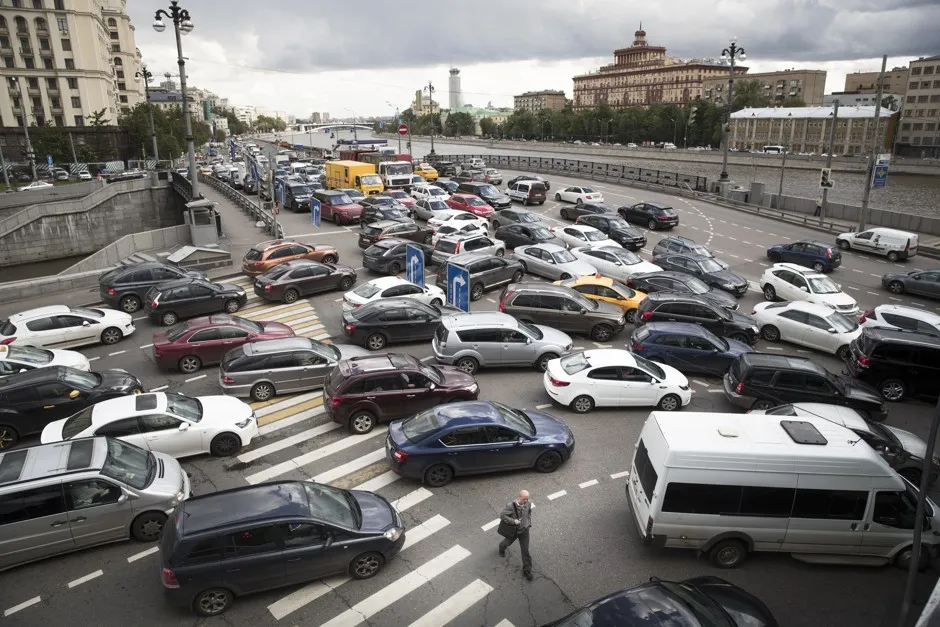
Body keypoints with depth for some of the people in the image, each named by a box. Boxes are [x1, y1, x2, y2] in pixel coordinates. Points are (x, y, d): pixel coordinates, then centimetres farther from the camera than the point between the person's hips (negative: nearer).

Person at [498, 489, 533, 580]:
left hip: (524, 530, 2)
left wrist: (529, 523, 5)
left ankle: (527, 571, 14)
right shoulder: (510, 505, -30)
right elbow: (502, 515, -25)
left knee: (525, 550, 1)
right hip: (512, 531, -2)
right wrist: (513, 521, -32)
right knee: (507, 542, 25)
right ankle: (502, 547, 63)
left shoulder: (528, 504, -14)